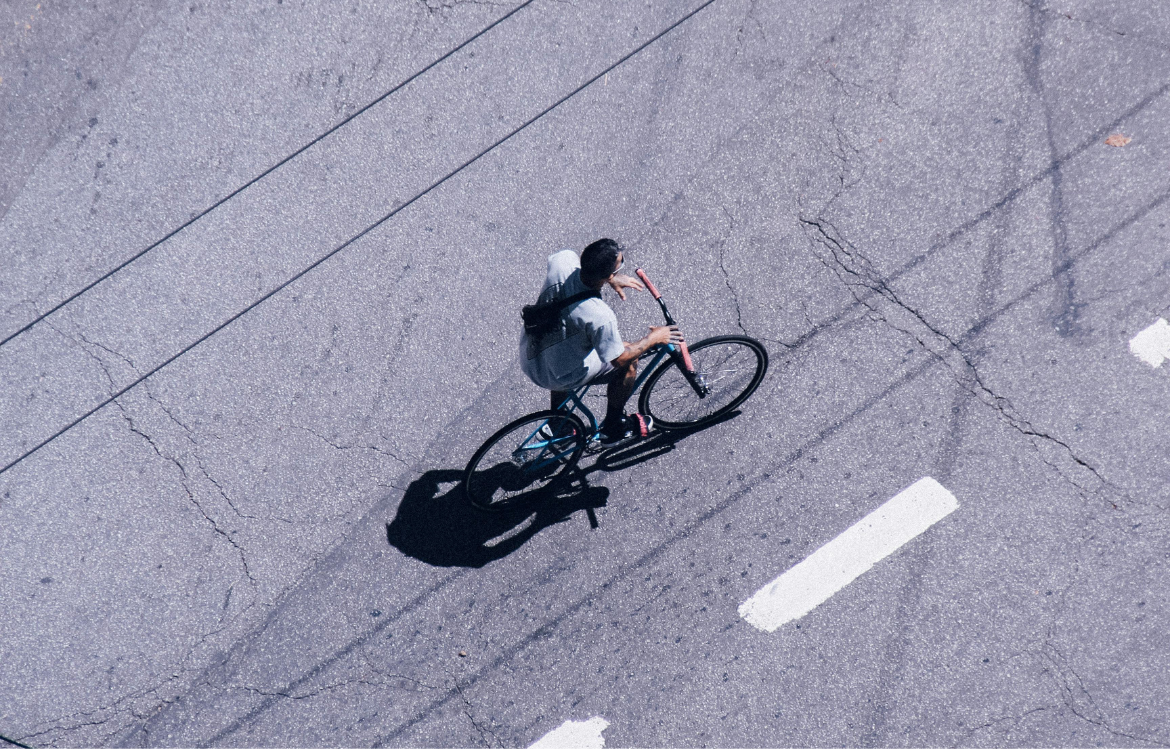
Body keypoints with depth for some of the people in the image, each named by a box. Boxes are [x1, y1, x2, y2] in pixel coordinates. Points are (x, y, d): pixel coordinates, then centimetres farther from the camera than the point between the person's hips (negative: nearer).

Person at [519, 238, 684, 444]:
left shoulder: (563, 260, -20)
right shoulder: (600, 317, -35)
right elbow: (619, 359, -17)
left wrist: (612, 280, 6)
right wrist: (653, 338, -4)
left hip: (527, 358, 6)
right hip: (558, 378, -6)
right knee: (630, 359, 7)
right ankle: (613, 427, 28)